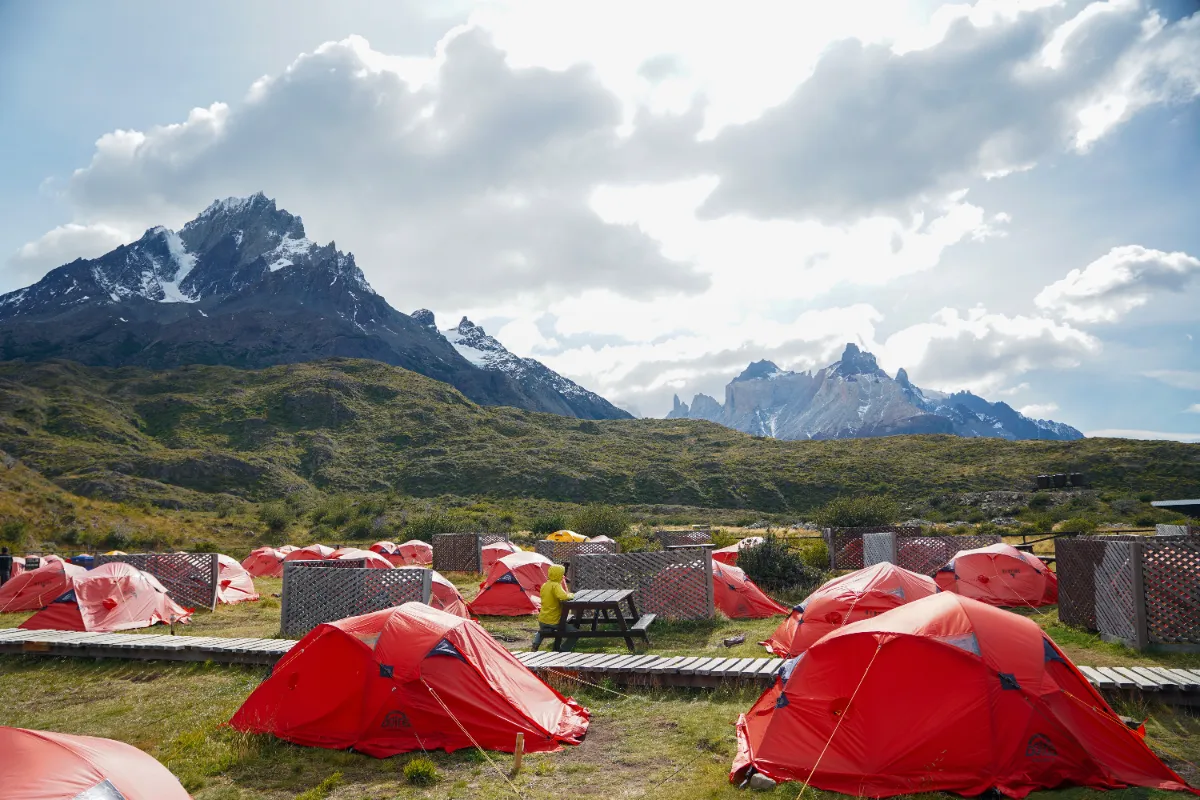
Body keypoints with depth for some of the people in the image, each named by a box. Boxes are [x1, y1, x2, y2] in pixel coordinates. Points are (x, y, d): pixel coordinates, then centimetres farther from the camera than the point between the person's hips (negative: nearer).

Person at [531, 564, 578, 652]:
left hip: (542, 621, 8)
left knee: (542, 631, 41)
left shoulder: (544, 585, 8)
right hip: (554, 622, -8)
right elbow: (563, 596, -34)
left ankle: (536, 643, 16)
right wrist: (570, 595, -13)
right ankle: (562, 650, -5)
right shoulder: (556, 585, -16)